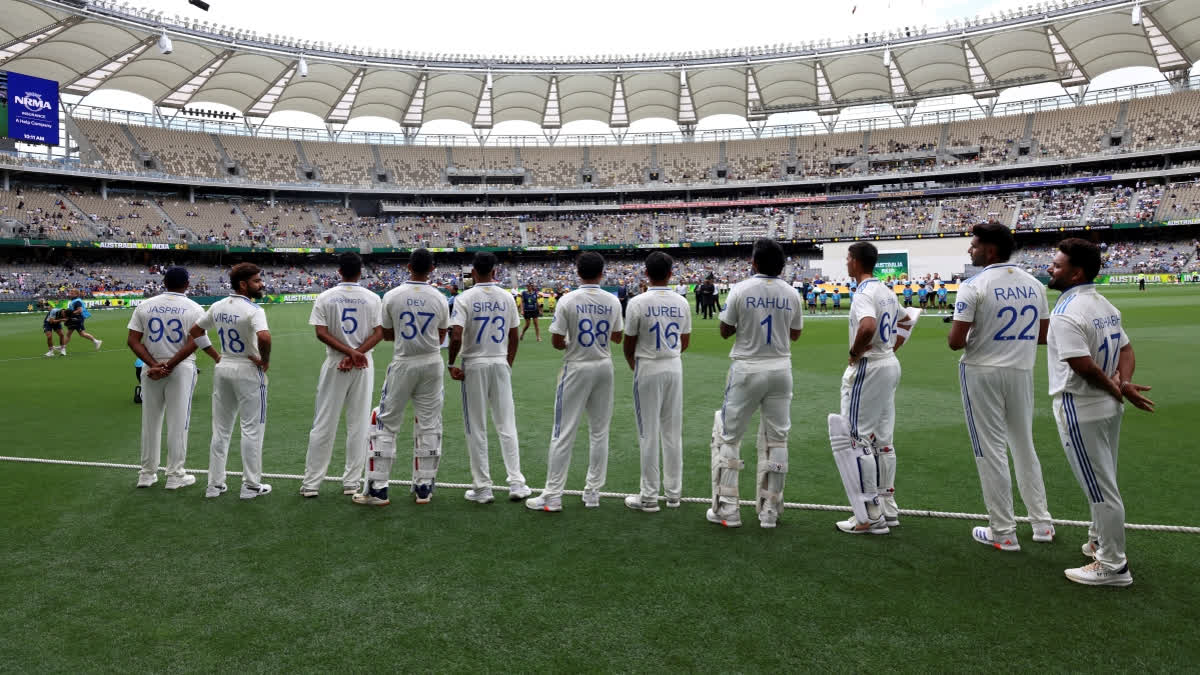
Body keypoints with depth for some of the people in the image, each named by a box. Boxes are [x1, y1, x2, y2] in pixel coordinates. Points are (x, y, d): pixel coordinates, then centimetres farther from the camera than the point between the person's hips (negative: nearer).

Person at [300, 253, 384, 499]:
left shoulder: (325, 298, -1)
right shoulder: (372, 298, 1)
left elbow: (321, 333, -9)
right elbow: (379, 333, -7)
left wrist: (349, 352, -12)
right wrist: (355, 353, -12)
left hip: (334, 365, 0)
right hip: (364, 366, 0)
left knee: (323, 424, 5)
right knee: (358, 424, 6)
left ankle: (311, 483, 9)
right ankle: (352, 482, 10)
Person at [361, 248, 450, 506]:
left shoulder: (392, 296, -6)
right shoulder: (439, 298, -3)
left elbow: (386, 334, 4)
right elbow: (441, 337, 7)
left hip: (402, 364, -2)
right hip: (431, 363, 2)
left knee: (386, 424, 6)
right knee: (428, 424, 9)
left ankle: (377, 489, 5)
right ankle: (424, 488, 14)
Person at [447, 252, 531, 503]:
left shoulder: (465, 298, -9)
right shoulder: (507, 297, 3)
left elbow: (456, 336, -19)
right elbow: (514, 336, 7)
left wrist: (451, 364, -6)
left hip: (474, 366, -3)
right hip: (500, 364, 3)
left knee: (477, 429, 4)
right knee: (507, 425, 8)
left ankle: (482, 487, 9)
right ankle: (516, 483, 8)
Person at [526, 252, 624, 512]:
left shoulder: (568, 300, -11)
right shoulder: (612, 301, 0)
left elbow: (556, 341, -11)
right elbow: (617, 337, 10)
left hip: (577, 368, -3)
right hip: (604, 367, 4)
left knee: (564, 433, 0)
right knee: (599, 432, 12)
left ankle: (553, 496, 3)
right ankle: (593, 492, 18)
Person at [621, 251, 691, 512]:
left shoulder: (638, 302, -11)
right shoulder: (681, 302, 2)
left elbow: (629, 345, -5)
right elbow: (685, 341, 11)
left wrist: (635, 367, 13)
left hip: (648, 369, -4)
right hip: (675, 367, 4)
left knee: (648, 433, 2)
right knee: (673, 432, 12)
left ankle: (649, 497, 8)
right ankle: (674, 493, 20)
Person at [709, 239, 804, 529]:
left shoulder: (741, 290, -9)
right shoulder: (790, 293, 1)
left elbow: (725, 331, -1)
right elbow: (795, 334, 13)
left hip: (747, 369, -3)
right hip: (780, 369, 3)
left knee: (728, 436, 7)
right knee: (776, 439, 10)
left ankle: (727, 509, 7)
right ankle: (770, 511, 15)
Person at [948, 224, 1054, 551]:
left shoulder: (973, 287, -14)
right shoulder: (1033, 284, 5)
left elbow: (956, 342, -17)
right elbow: (1044, 336, 10)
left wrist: (959, 337, 4)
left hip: (982, 373, -6)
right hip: (1022, 371, 6)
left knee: (991, 451, 2)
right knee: (1024, 447, 19)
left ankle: (1003, 533, 9)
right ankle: (1042, 524, 26)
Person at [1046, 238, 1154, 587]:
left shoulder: (1066, 314, -21)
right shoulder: (1105, 305, 8)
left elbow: (1085, 366, -26)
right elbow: (1125, 348, 10)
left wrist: (1119, 389, -13)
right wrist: (1124, 383, -5)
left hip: (1081, 411, -9)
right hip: (1108, 408, 9)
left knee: (1100, 488, 1)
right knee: (1102, 483, 22)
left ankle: (1113, 565, 12)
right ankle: (1101, 542, 38)